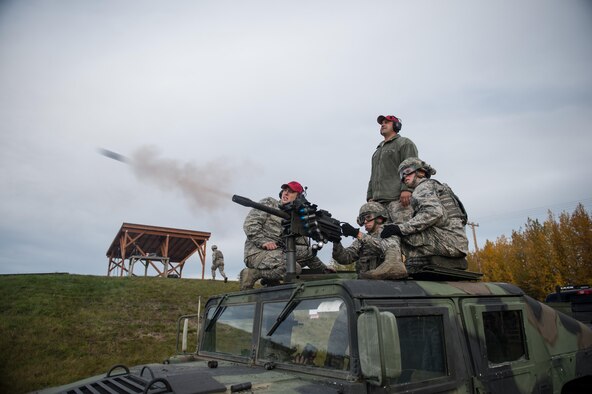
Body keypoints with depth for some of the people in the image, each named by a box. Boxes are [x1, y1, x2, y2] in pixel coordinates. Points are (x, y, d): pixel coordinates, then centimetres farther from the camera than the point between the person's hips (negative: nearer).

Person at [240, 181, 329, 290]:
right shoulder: (269, 203, 6)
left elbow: (306, 249, 16)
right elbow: (250, 223, -5)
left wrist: (324, 269, 8)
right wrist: (262, 241, -19)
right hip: (258, 251, -6)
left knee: (309, 251, -8)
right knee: (294, 269, -28)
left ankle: (272, 277, -6)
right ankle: (251, 274, -13)